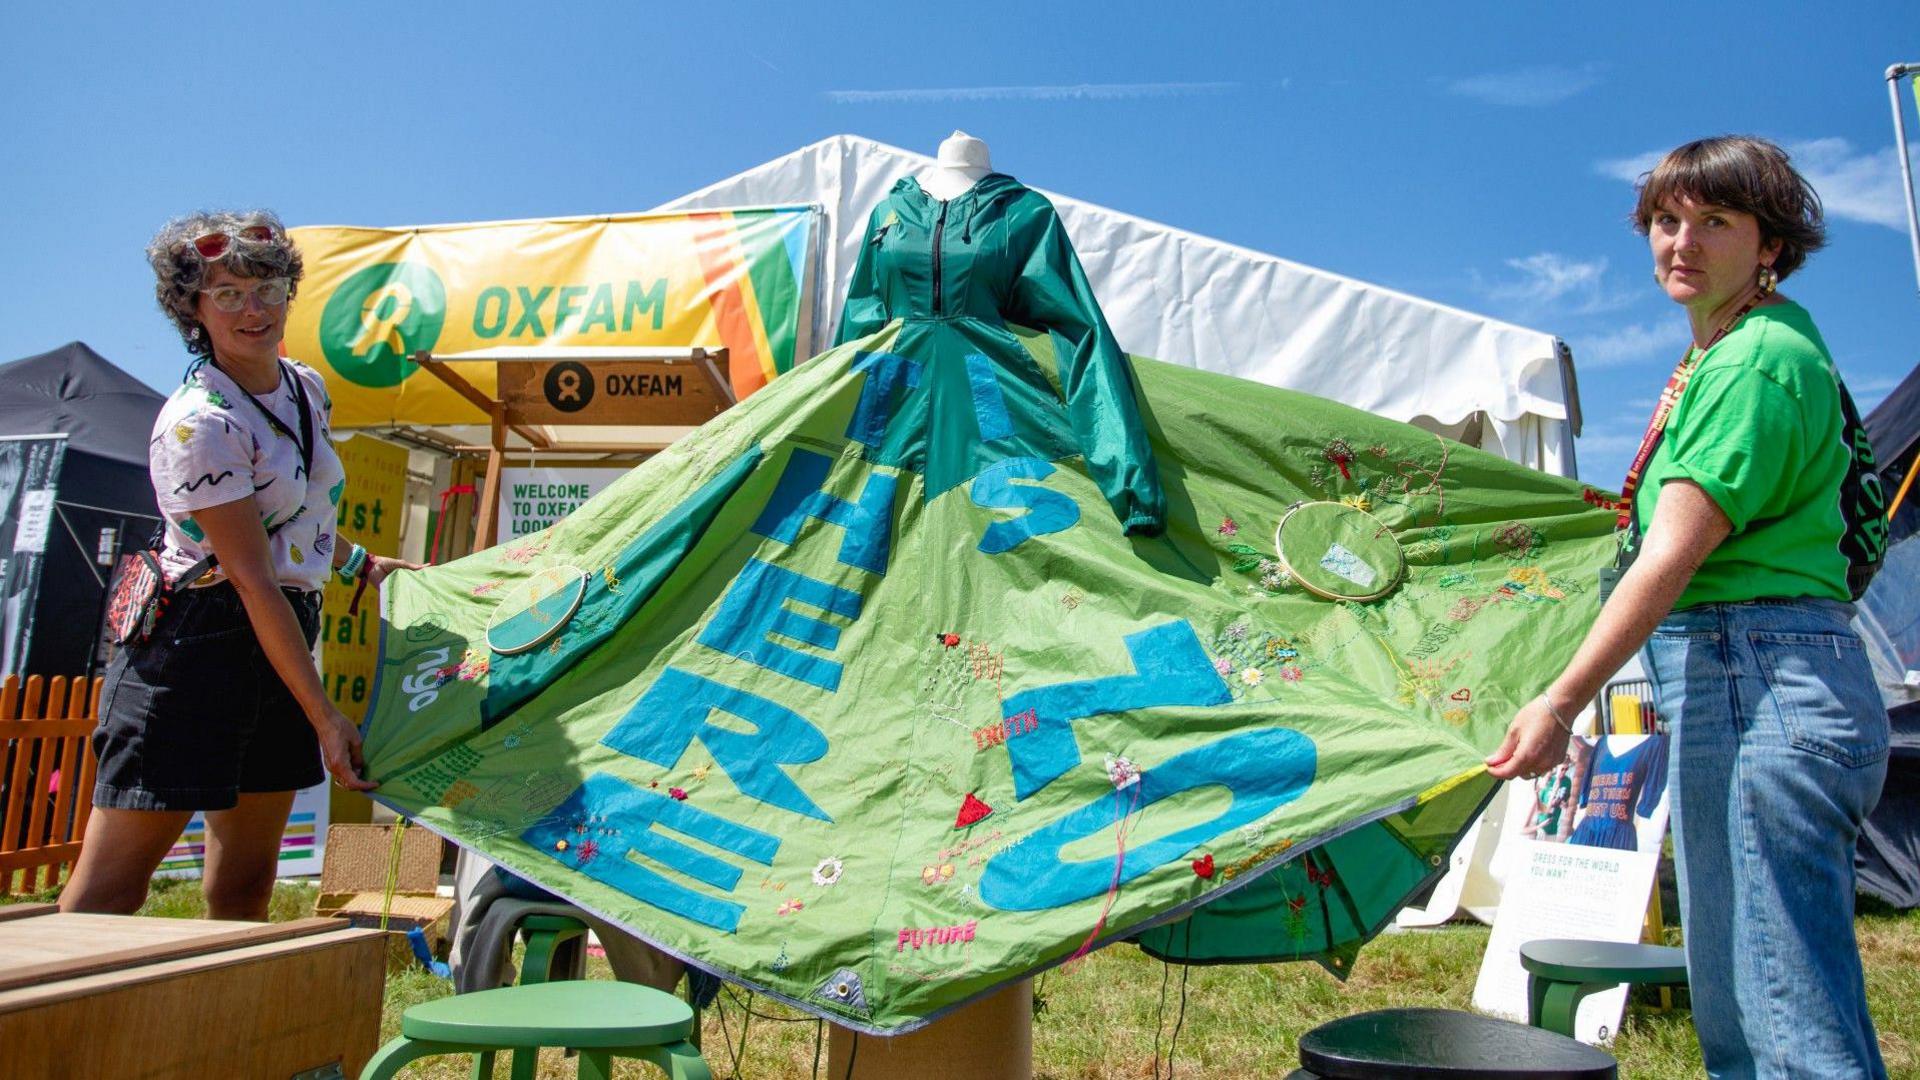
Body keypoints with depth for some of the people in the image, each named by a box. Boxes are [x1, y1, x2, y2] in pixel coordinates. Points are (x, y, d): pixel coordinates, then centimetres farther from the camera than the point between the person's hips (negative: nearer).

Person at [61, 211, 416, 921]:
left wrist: (362, 563, 22)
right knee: (110, 887, -5)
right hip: (195, 647, -8)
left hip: (282, 637, 8)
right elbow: (255, 582, -20)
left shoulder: (306, 388, 8)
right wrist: (324, 715, -20)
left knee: (246, 883, 12)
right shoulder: (197, 424, -17)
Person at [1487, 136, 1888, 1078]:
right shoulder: (1720, 352, 18)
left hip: (1760, 689, -11)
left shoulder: (1758, 358, -12)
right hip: (1746, 690, 11)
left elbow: (1673, 556, -19)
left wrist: (1561, 701, -20)